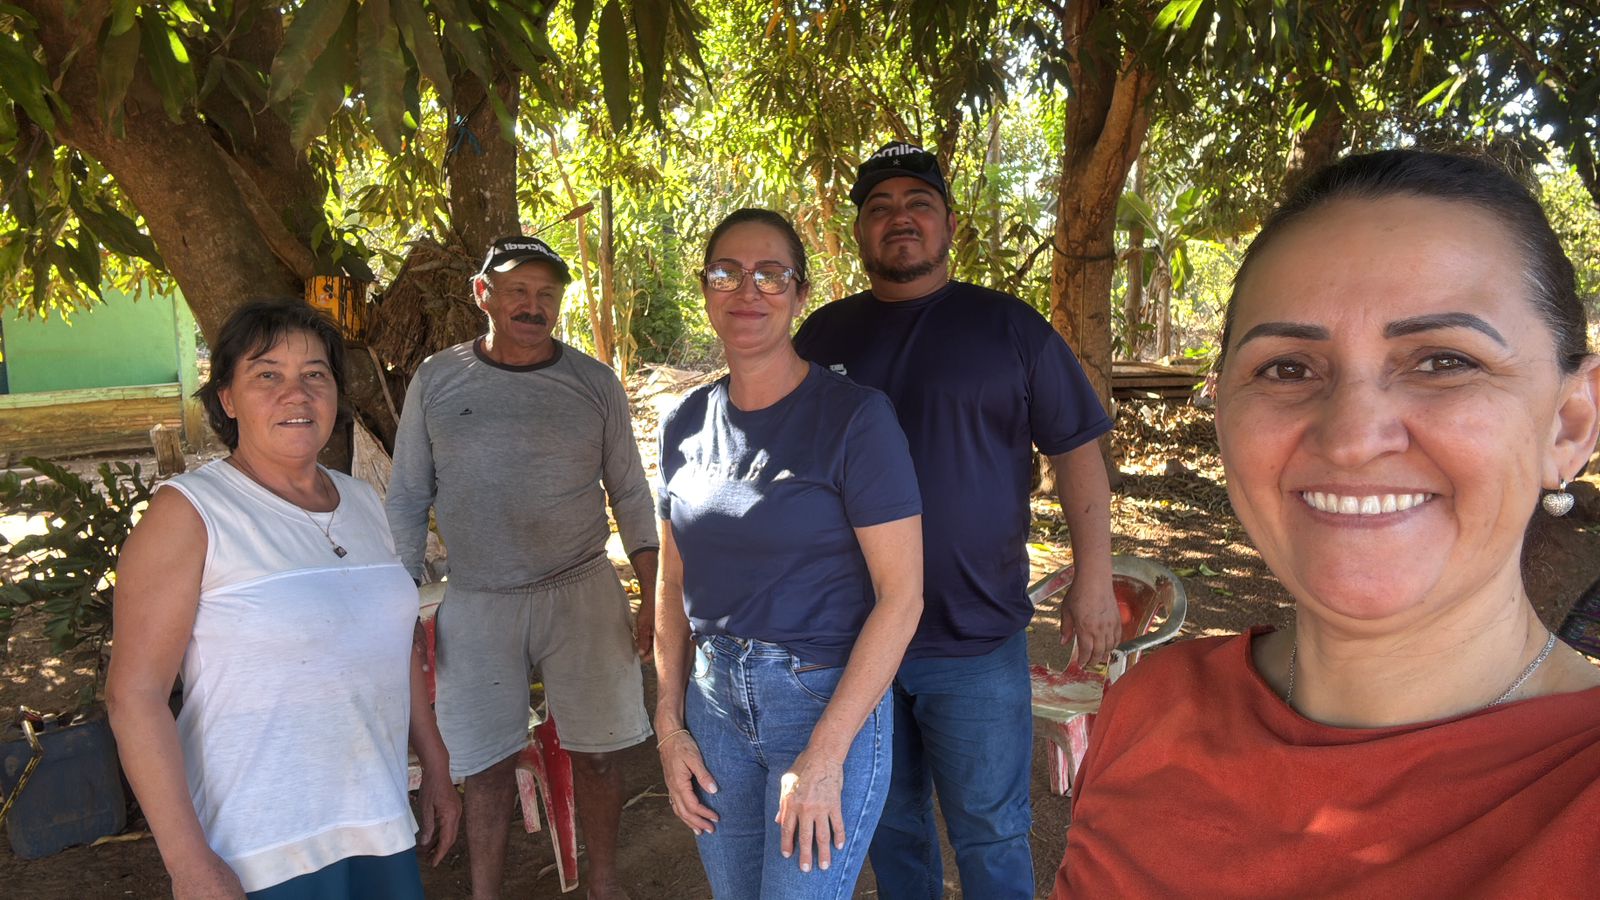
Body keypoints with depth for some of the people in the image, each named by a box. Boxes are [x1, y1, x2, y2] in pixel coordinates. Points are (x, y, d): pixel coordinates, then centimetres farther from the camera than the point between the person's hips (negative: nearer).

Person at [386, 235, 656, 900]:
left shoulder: (595, 383, 0)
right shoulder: (435, 381, 1)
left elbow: (629, 495, 5)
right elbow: (408, 498, 6)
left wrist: (654, 597, -1)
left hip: (582, 595, 0)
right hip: (475, 602, 0)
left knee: (596, 751, 8)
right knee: (487, 765, 8)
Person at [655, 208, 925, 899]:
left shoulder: (855, 418, -13)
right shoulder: (686, 425, 3)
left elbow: (901, 595, -15)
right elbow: (674, 583, 10)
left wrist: (823, 758, -17)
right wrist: (669, 728, 5)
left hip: (829, 699, -5)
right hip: (716, 699, 5)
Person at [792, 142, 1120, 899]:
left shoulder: (1008, 327, -2)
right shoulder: (822, 335, 6)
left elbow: (1077, 452, -1)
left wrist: (1093, 580, -6)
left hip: (976, 639, -2)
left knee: (989, 835, 9)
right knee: (891, 825, 18)